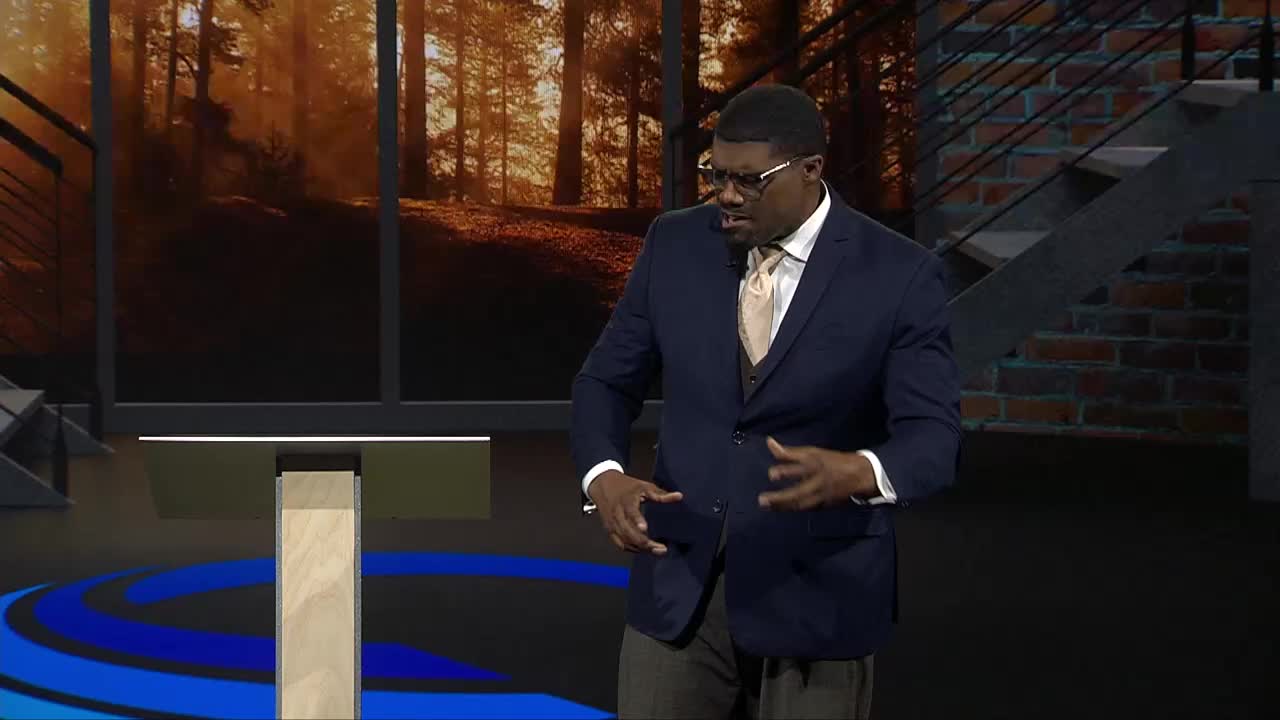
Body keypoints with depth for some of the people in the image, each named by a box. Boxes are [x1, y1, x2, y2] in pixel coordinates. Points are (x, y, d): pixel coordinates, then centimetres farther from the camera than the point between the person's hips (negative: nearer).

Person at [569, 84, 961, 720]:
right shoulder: (674, 245, 2)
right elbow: (607, 381, 7)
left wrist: (855, 473, -37)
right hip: (679, 583, 3)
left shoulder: (899, 275, -9)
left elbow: (932, 437, -14)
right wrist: (604, 477, -14)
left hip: (817, 593, -2)